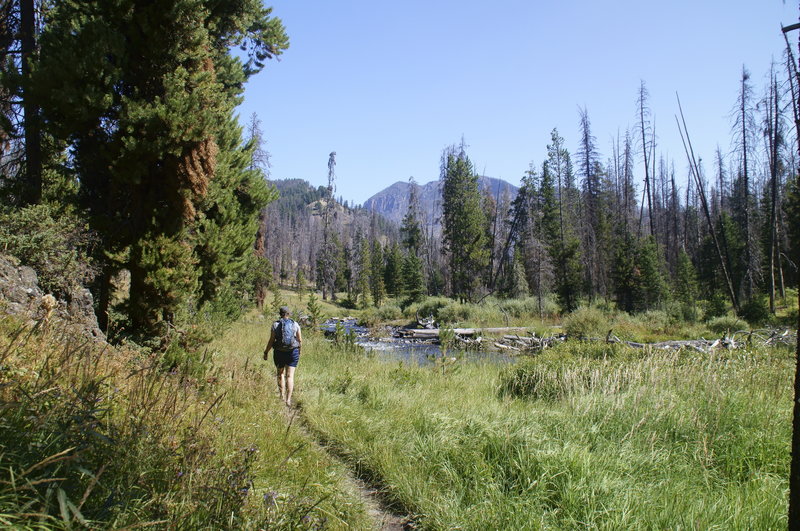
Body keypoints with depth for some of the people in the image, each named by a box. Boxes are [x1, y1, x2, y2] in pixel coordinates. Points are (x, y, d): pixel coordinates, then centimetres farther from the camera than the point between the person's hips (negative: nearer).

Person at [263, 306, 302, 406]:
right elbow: (300, 340, 4)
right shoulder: (295, 324, 0)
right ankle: (288, 399, -6)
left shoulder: (275, 324, -4)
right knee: (290, 376, 1)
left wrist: (266, 352, 7)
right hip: (293, 352, 0)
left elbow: (271, 340, -4)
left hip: (279, 352, 0)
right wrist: (299, 351, 20)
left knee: (280, 374, 19)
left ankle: (282, 397, 20)